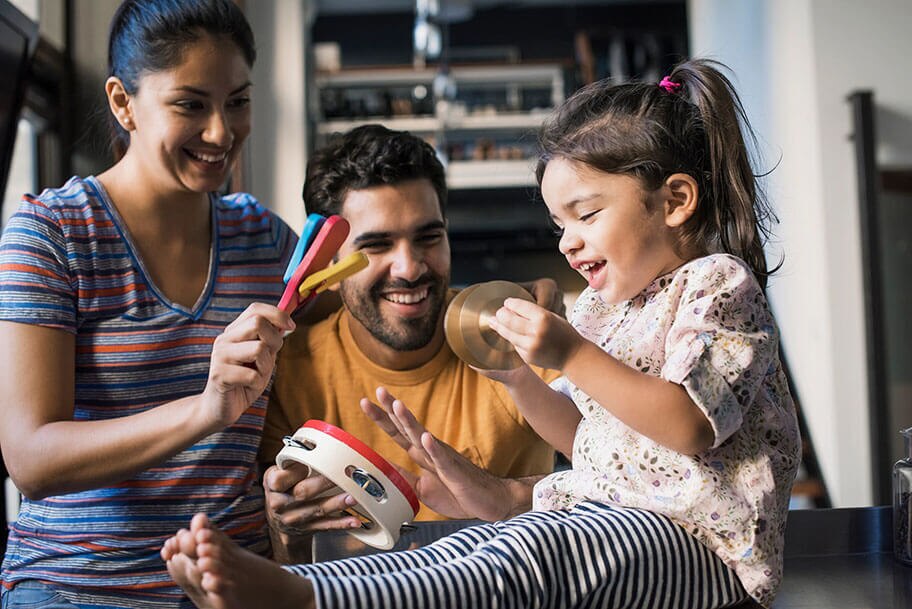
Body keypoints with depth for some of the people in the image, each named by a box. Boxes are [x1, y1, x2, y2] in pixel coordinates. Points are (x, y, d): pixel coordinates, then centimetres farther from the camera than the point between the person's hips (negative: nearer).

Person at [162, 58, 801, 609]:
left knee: (534, 550, -34)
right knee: (461, 551, -17)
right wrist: (520, 375, 5)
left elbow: (690, 426, -19)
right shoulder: (600, 306, 19)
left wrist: (573, 356, -23)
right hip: (597, 513, 8)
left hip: (698, 536, -8)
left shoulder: (718, 283, -6)